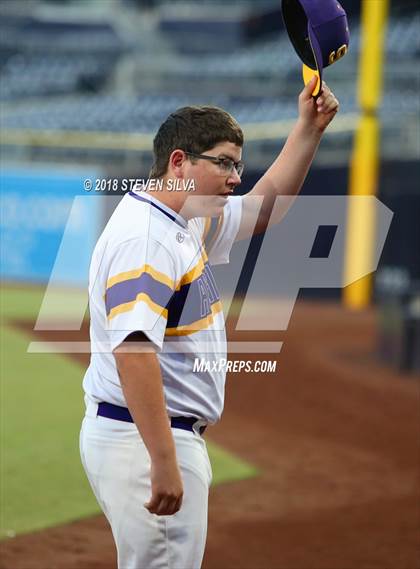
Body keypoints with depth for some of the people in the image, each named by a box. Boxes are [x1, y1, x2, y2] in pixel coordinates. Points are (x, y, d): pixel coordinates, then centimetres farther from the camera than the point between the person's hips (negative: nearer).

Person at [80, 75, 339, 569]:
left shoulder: (188, 222, 13)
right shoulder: (143, 236, -19)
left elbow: (264, 206, 30)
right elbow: (134, 350, -30)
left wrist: (308, 130, 19)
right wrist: (164, 463, -34)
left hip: (175, 434, 11)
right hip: (144, 438, -11)